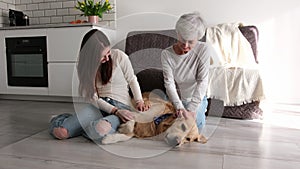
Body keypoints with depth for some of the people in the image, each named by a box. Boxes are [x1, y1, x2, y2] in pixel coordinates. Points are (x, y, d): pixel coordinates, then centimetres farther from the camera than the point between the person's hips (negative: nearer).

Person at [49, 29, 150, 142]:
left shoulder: (119, 56, -6)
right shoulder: (84, 66, -1)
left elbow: (132, 80, 7)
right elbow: (92, 97, -6)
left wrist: (139, 101, -7)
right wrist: (115, 111, -19)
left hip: (122, 105, -1)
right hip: (98, 105, 2)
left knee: (100, 130, -38)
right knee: (60, 132, -21)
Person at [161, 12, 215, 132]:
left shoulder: (204, 49, -21)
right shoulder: (166, 54, -18)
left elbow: (202, 81, -23)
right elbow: (169, 83, -22)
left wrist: (191, 109, -28)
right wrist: (179, 107, -35)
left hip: (197, 99, -1)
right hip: (177, 99, 1)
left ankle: (199, 112, 16)